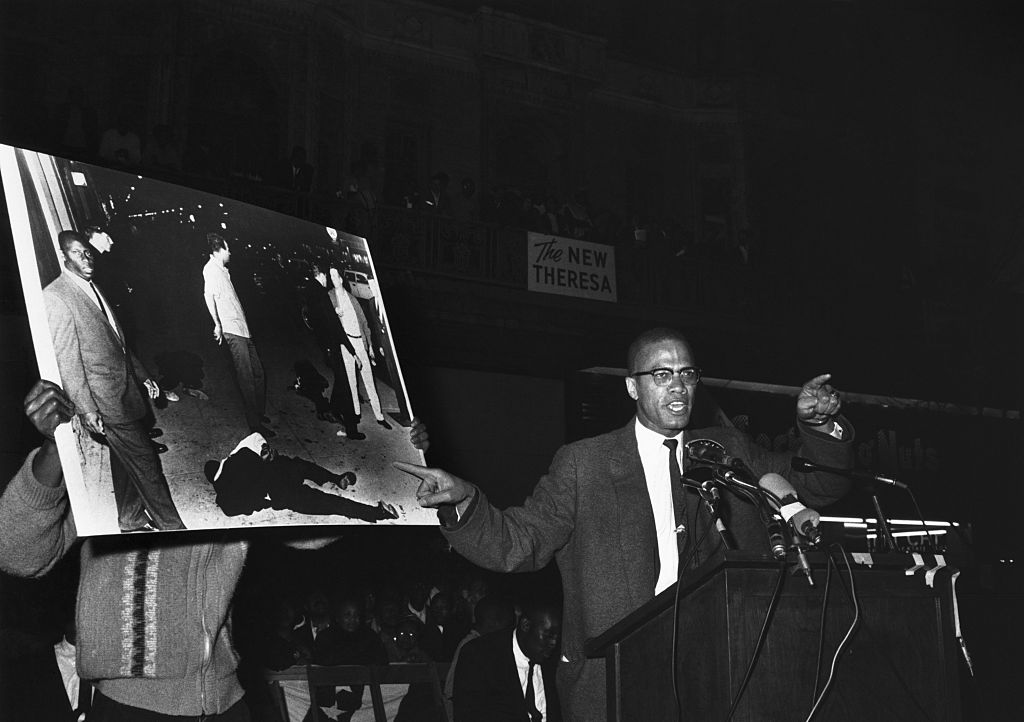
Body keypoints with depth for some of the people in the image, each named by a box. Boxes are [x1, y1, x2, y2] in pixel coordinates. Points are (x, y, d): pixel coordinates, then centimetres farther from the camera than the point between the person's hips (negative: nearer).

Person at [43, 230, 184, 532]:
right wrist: (86, 408, -19)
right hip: (105, 399, -8)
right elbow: (66, 358, -17)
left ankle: (132, 520, 29)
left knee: (126, 460, 17)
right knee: (144, 461, -4)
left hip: (124, 390, 8)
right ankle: (171, 524, 5)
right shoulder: (55, 297, -14)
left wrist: (143, 375, 22)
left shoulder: (92, 289, 14)